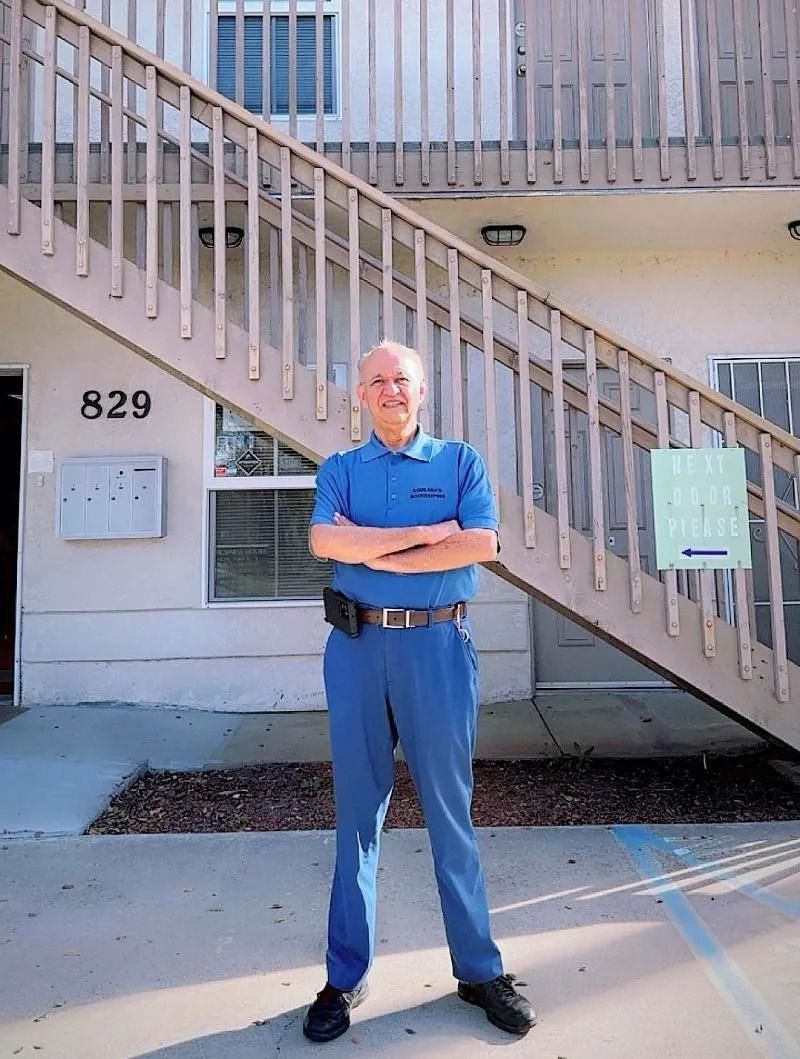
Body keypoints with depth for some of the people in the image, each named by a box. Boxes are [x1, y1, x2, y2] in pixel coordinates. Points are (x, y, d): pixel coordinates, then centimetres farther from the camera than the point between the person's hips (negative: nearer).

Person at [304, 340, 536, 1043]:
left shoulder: (461, 462, 7)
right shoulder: (339, 470, 11)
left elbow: (482, 544, -9)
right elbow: (324, 540, -9)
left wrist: (379, 553, -9)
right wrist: (427, 533, -10)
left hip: (437, 644, -1)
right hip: (357, 645, 2)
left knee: (450, 808, 8)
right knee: (358, 808, 10)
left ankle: (479, 970, 25)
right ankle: (347, 977, 25)